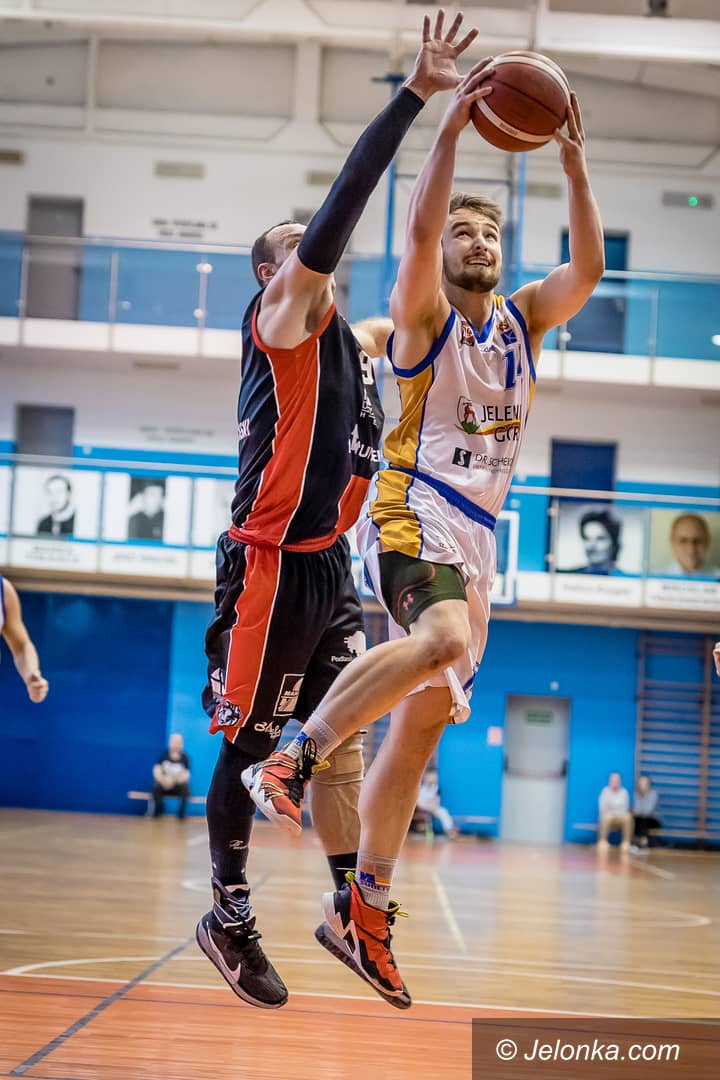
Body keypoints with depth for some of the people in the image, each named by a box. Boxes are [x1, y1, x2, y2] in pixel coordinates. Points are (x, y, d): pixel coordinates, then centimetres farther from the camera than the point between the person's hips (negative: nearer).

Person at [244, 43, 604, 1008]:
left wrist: (574, 164, -10)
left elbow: (587, 270, -2)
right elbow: (418, 230, -19)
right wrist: (449, 125, -24)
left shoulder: (523, 321, 16)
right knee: (448, 638, -38)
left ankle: (363, 910, 12)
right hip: (412, 514, -7)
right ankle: (293, 756, -30)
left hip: (476, 538, 7)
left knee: (420, 726, 6)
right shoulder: (422, 315, 0)